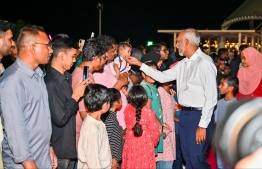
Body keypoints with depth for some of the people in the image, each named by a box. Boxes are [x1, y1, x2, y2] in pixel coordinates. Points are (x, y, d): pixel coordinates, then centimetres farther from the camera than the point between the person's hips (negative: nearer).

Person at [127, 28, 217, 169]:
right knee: (187, 158, 15)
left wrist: (203, 126, -19)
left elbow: (211, 97, -19)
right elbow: (163, 77, 19)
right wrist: (140, 64, 16)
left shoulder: (204, 63, -16)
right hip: (184, 114, 9)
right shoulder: (183, 63, 11)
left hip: (199, 115, -9)